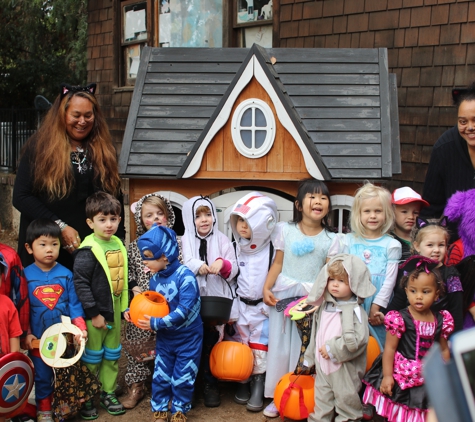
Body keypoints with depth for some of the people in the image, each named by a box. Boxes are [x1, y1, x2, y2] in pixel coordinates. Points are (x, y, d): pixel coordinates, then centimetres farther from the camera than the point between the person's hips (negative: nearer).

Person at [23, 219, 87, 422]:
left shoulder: (66, 274, -4)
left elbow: (74, 304, -3)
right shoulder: (25, 275, -6)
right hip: (38, 338, -1)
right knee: (42, 375, 13)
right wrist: (26, 334, -8)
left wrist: (81, 328, -13)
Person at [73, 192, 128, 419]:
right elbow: (80, 283, -19)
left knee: (112, 354, 17)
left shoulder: (118, 245, 4)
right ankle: (85, 398, 20)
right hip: (96, 313, -6)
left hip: (114, 311, 7)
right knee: (92, 356, 6)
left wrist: (125, 306, 11)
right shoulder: (88, 250, -17)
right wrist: (93, 313, -19)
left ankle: (108, 392, 32)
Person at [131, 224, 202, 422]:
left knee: (182, 377, 7)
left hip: (188, 337, -5)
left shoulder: (185, 276, -25)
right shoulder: (155, 279, -5)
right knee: (160, 376, 12)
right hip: (165, 337, 5)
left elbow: (183, 312, -29)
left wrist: (155, 323, -28)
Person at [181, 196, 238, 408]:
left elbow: (233, 270, 1)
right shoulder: (185, 240, 1)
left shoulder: (222, 239, 3)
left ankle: (210, 384, 22)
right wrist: (197, 266, -24)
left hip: (215, 298, 0)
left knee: (211, 342, 6)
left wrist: (222, 263, -20)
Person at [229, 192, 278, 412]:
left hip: (262, 307, -3)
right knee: (242, 346, 12)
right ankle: (244, 382, 25)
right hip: (241, 305, 3)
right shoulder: (236, 247, -3)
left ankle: (258, 386, 12)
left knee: (260, 348, 4)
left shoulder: (271, 249, -12)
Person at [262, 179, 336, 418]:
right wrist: (266, 288, -6)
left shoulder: (330, 239, 1)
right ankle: (278, 396, 15)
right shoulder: (286, 231, 1)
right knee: (280, 347, 4)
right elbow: (277, 263, 3)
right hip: (284, 296, 0)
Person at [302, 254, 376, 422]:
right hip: (322, 365, 6)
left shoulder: (355, 311, -15)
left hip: (344, 369, -6)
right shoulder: (324, 307, 7)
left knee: (346, 401, 7)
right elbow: (315, 335, 16)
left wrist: (332, 349, -21)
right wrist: (310, 357, 19)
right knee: (321, 401, 16)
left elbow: (356, 340, -25)